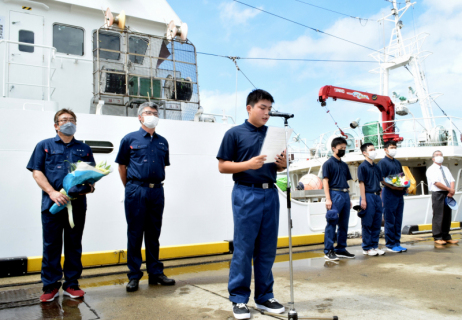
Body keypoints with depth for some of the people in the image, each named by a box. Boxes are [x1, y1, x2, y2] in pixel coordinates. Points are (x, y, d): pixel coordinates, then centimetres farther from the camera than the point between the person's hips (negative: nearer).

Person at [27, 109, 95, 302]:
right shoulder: (44, 146, 9)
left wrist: (91, 185, -6)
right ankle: (51, 285, 15)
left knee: (74, 245, 8)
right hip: (52, 204, -2)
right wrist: (52, 192, -14)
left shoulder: (84, 149, 16)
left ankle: (71, 284, 18)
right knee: (51, 245, 4)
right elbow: (37, 172, 1)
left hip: (77, 204, 2)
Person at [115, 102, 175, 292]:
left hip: (157, 191, 4)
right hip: (136, 191, -3)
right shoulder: (130, 139, 2)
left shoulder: (162, 142, 12)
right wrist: (130, 187, 8)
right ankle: (134, 275, 13)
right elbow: (122, 165, 6)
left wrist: (155, 183, 14)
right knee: (135, 233, 3)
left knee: (153, 234, 11)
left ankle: (155, 273, 21)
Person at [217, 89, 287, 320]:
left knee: (267, 249, 9)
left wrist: (282, 164, -4)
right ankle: (239, 299, 12)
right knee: (243, 248, 0)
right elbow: (222, 166, -4)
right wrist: (248, 164, -18)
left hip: (270, 193, 5)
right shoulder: (234, 133, 0)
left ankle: (264, 297, 21)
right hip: (246, 193, -5)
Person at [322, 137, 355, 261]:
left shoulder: (344, 165, 19)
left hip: (345, 195, 7)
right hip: (335, 194, -7)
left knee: (344, 224, 10)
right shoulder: (328, 163, -2)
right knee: (332, 224, -6)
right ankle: (329, 251, -1)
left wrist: (349, 199, 16)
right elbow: (325, 181, -8)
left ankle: (341, 249, 19)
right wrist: (328, 199, -16)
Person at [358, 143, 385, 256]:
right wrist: (363, 199, -15)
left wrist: (380, 198, 14)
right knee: (367, 224, -1)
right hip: (368, 196, -7)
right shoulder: (362, 166, -6)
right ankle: (367, 248, 7)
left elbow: (379, 183, 19)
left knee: (377, 224, 10)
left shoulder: (376, 167, 15)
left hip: (377, 196, 7)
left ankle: (375, 246, 19)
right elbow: (361, 183, -10)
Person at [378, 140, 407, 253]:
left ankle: (397, 243, 19)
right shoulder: (383, 162, -4)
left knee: (398, 221, 11)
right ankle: (390, 245, 6)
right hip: (389, 193, -7)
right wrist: (394, 187, -22)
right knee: (390, 221, -1)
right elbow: (382, 179, -12)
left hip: (399, 194, 7)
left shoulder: (397, 162, 18)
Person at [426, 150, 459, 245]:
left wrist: (451, 190, -9)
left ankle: (446, 237, 14)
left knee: (447, 216, 7)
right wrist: (449, 189, -12)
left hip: (448, 195, 7)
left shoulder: (445, 169, 20)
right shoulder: (431, 169, -2)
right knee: (438, 216, -5)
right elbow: (436, 183, -13)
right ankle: (438, 238, 1)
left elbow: (451, 180, 10)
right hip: (437, 194, -6)